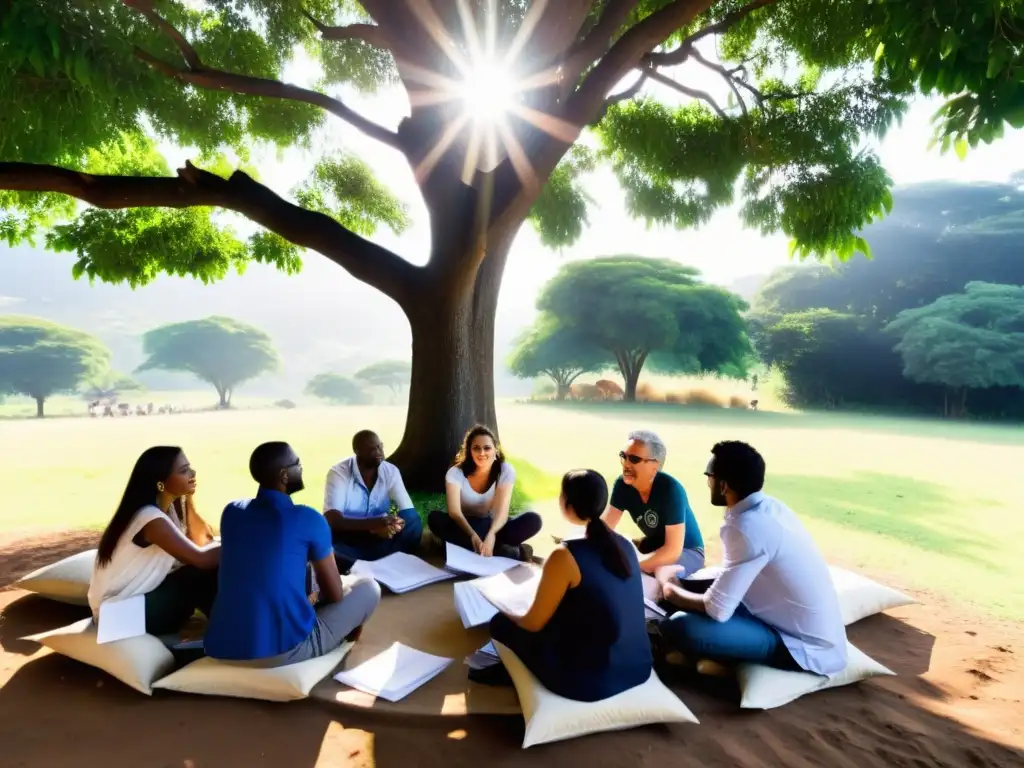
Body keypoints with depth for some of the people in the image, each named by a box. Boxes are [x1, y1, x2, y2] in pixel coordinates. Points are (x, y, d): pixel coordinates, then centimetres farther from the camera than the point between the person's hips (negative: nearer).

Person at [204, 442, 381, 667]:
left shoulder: (231, 512, 7)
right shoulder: (308, 519, -8)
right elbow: (335, 594, 2)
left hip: (220, 650, 6)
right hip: (285, 650, -6)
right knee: (368, 588, 13)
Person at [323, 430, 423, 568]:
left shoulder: (391, 471, -9)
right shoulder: (339, 472, -19)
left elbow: (409, 513, -15)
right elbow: (331, 519, -30)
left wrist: (391, 525, -39)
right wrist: (372, 524, -44)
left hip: (380, 532, 2)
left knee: (413, 523, -25)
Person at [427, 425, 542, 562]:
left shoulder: (505, 471, -13)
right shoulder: (456, 473, -15)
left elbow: (502, 511, -23)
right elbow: (454, 511, -27)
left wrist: (491, 534, -45)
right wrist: (473, 536, -46)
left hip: (492, 526, 0)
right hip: (465, 526, 0)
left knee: (533, 520, -24)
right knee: (435, 518, -33)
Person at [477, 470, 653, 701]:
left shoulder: (565, 556, -21)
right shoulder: (624, 545, -2)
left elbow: (533, 624, -9)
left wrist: (509, 612, 12)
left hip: (589, 681, -6)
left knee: (502, 623, 10)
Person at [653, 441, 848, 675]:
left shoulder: (747, 527, -27)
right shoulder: (770, 506, 0)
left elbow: (717, 609, -23)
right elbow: (733, 577, 14)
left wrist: (672, 591, -4)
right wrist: (681, 583, 10)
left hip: (806, 648, -9)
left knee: (677, 627, -22)